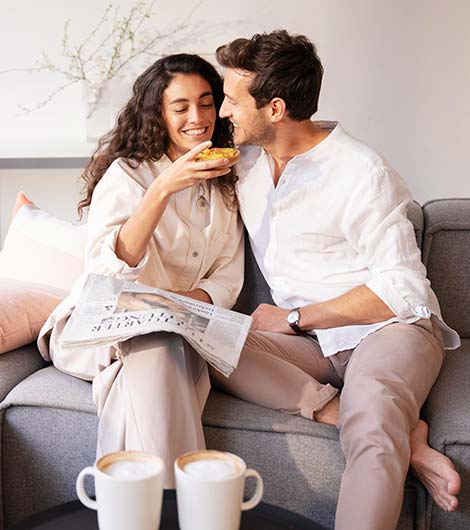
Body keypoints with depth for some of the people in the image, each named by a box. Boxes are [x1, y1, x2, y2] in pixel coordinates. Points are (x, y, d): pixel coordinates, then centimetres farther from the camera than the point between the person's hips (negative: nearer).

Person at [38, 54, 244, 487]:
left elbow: (228, 279, 7)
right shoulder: (127, 173, -7)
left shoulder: (223, 184, 10)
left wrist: (185, 301, -16)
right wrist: (164, 188, -31)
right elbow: (105, 268, -22)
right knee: (155, 349, -36)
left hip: (179, 328, 4)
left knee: (166, 350, -32)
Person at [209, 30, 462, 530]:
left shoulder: (361, 172, -11)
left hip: (389, 327, -6)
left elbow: (400, 289, -13)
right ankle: (399, 434, -25)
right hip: (312, 341, 6)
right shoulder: (244, 163, 9)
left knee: (370, 428, -39)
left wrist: (294, 318, -10)